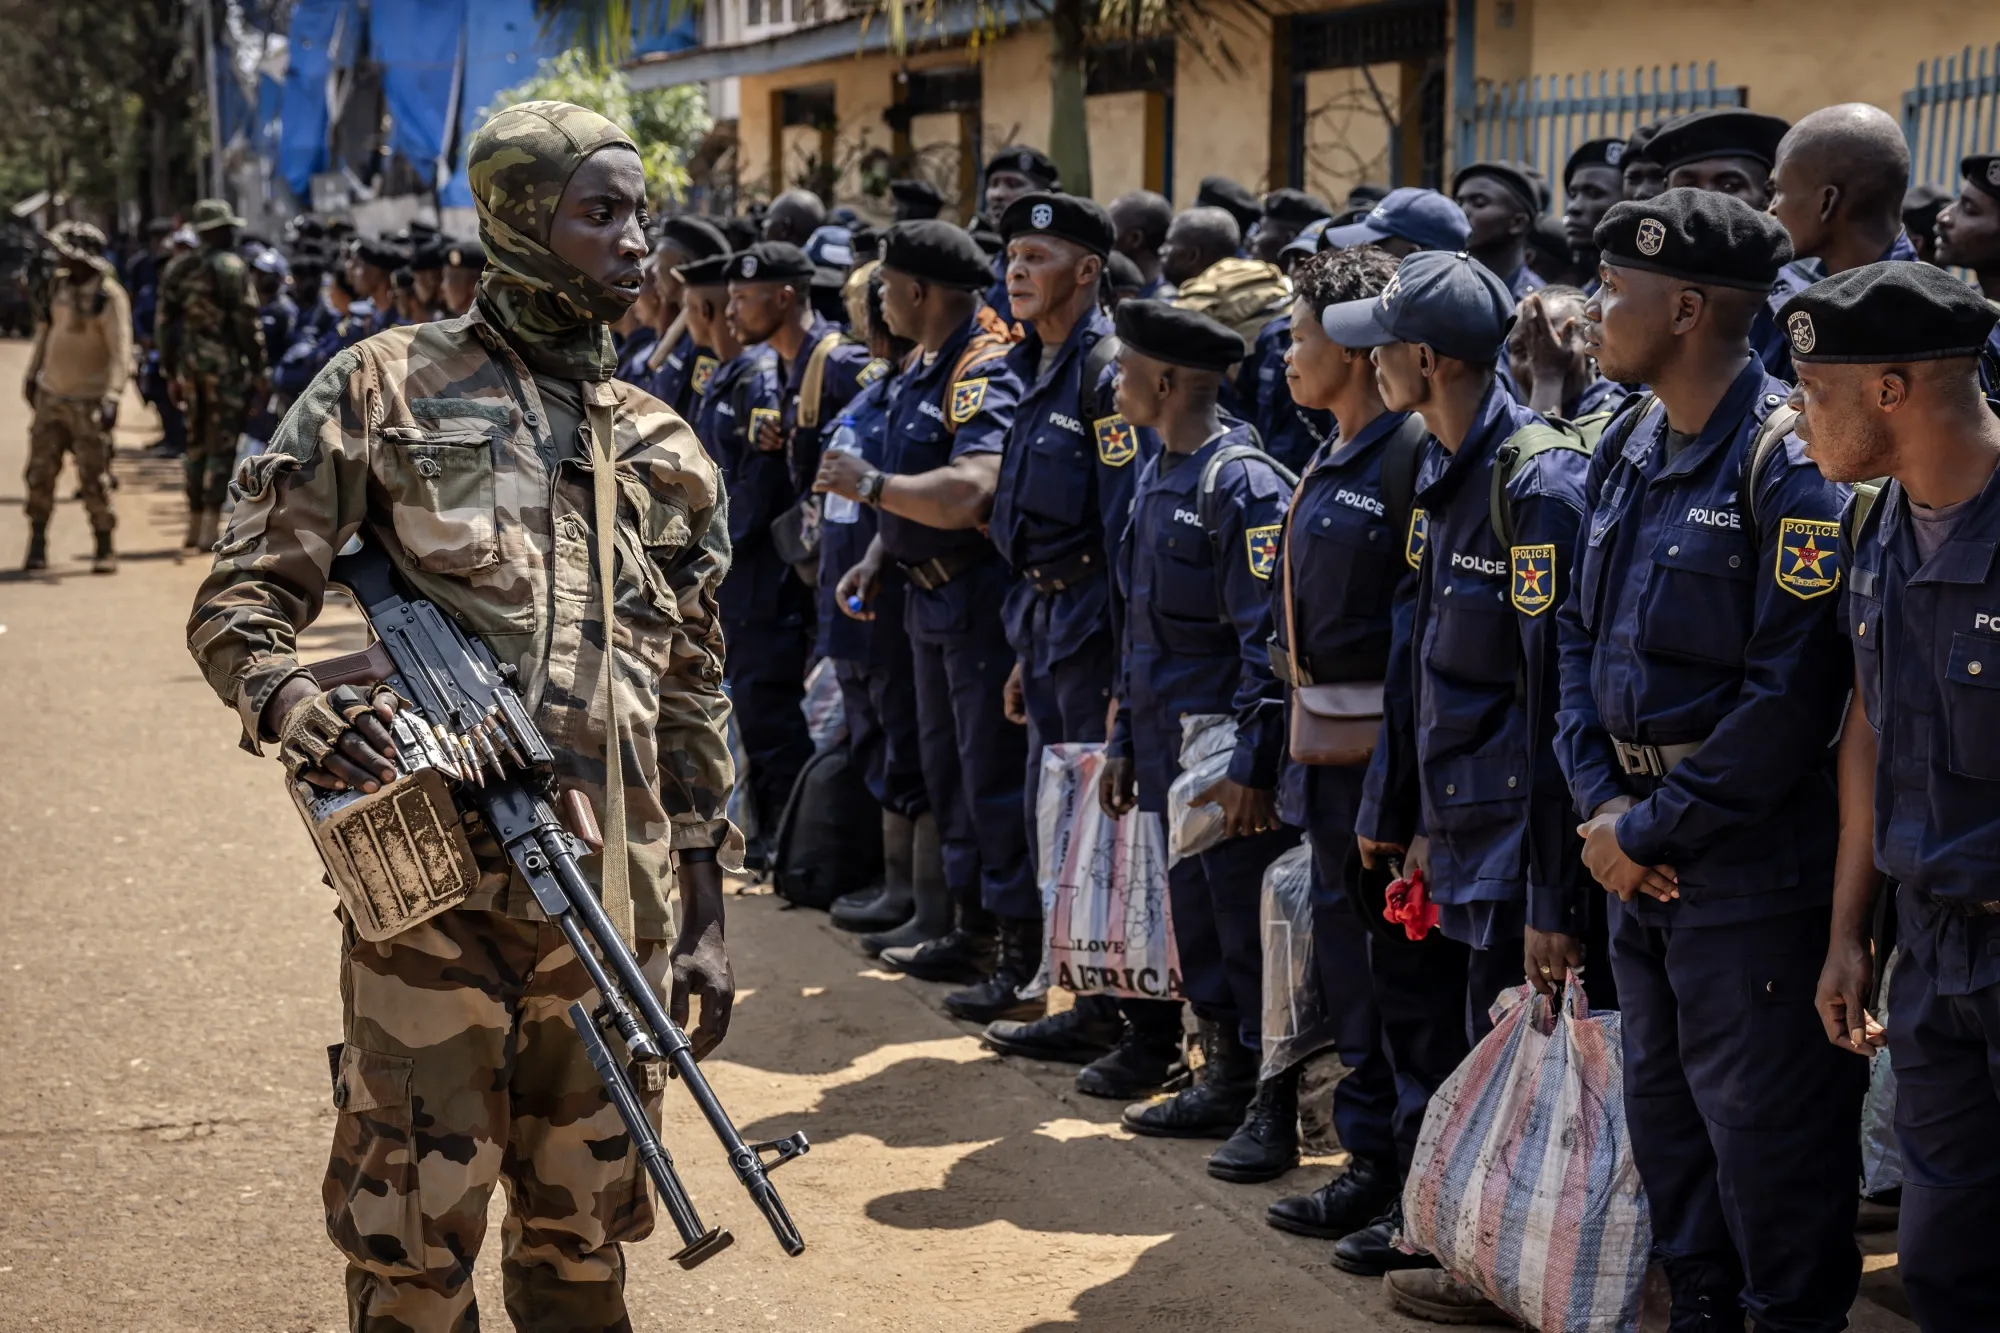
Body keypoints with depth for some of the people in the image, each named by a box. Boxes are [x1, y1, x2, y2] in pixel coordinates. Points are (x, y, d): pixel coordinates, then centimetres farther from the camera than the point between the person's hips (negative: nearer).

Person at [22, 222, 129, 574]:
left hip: (88, 401, -6)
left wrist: (112, 396, -29)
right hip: (50, 396, 6)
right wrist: (32, 373, 20)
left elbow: (121, 351, -20)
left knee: (93, 477, -3)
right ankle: (37, 544, 14)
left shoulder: (108, 296, -15)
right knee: (40, 472, 5)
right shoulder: (59, 285, 6)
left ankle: (105, 548, 8)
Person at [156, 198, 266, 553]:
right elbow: (246, 323, -13)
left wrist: (170, 372, 18)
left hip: (189, 364, 6)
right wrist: (258, 368, -7)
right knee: (222, 444, -4)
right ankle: (210, 526, -8)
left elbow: (164, 324, 12)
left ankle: (195, 524, 18)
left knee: (196, 443, 14)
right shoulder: (233, 268, -9)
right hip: (225, 365, -6)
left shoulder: (179, 271, 10)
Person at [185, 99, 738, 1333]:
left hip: (612, 900, 4)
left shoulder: (665, 451, 13)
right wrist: (298, 717, -22)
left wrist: (706, 911, 12)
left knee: (582, 1234, 11)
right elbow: (241, 601, 0)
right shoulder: (389, 386, 1)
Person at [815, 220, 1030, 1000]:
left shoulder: (984, 372, -20)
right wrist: (876, 559, 7)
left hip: (982, 599, -10)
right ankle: (971, 936, 29)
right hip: (933, 598, 10)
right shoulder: (926, 368, 12)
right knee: (948, 767, 17)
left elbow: (968, 494, -34)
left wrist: (870, 484, -22)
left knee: (995, 774, -5)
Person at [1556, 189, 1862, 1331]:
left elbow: (1795, 690, -22)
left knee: (1766, 1132, 2)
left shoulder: (1790, 465, -18)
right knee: (1664, 1107, 20)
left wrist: (1656, 828, -16)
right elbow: (1580, 632, 12)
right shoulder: (1630, 448, 8)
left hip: (1749, 864, -8)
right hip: (1639, 853, 8)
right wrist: (1601, 802, -2)